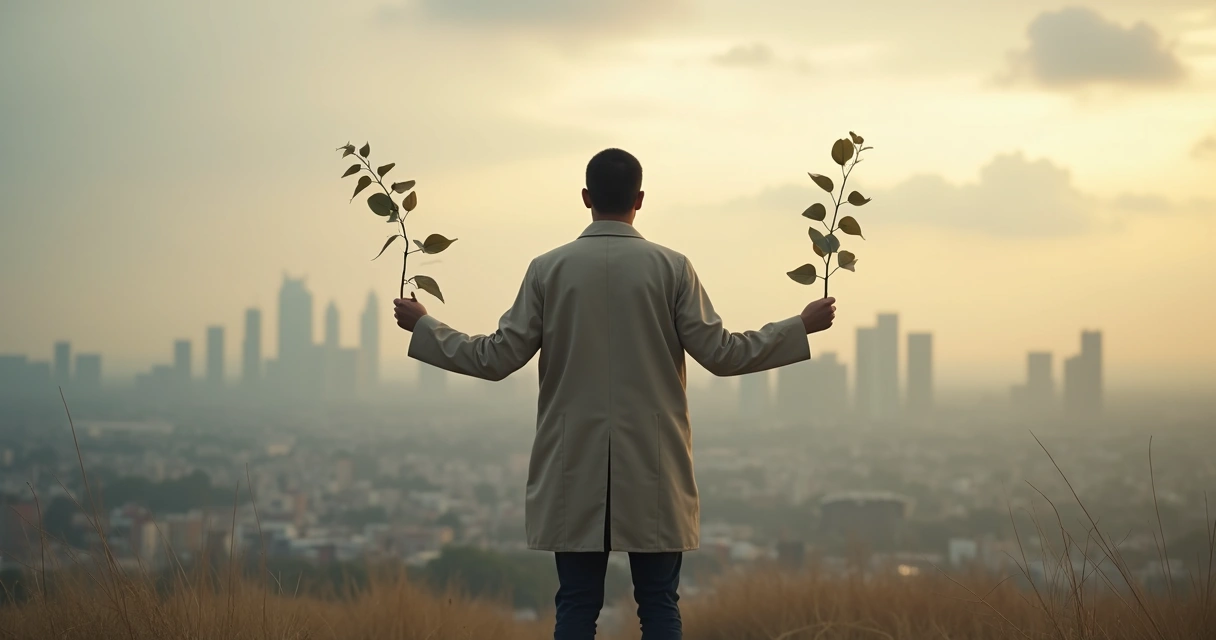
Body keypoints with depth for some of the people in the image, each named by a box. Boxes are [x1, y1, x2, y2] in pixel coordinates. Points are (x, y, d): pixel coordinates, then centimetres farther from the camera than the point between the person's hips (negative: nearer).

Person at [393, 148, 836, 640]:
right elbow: (721, 354, -4)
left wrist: (423, 326, 13)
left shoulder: (548, 269, -1)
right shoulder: (671, 267, -3)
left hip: (575, 470, 1)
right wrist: (803, 327, 8)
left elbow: (497, 359, -1)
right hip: (652, 470, -1)